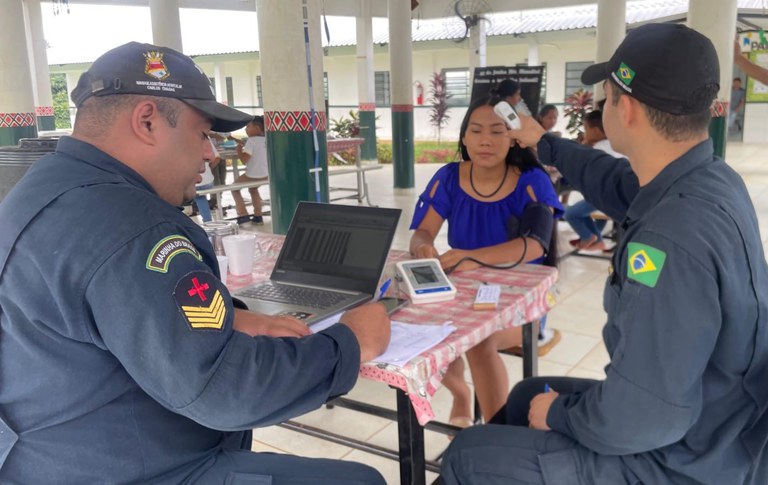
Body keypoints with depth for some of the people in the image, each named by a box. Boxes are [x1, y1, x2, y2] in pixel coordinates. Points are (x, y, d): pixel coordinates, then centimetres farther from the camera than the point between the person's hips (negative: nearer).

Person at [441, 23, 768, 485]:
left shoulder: (671, 238, -35)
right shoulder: (711, 178, -3)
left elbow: (643, 416, -34)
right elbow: (618, 185, 18)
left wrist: (560, 414, -13)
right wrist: (545, 143, 33)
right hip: (709, 428, 9)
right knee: (527, 397, 25)